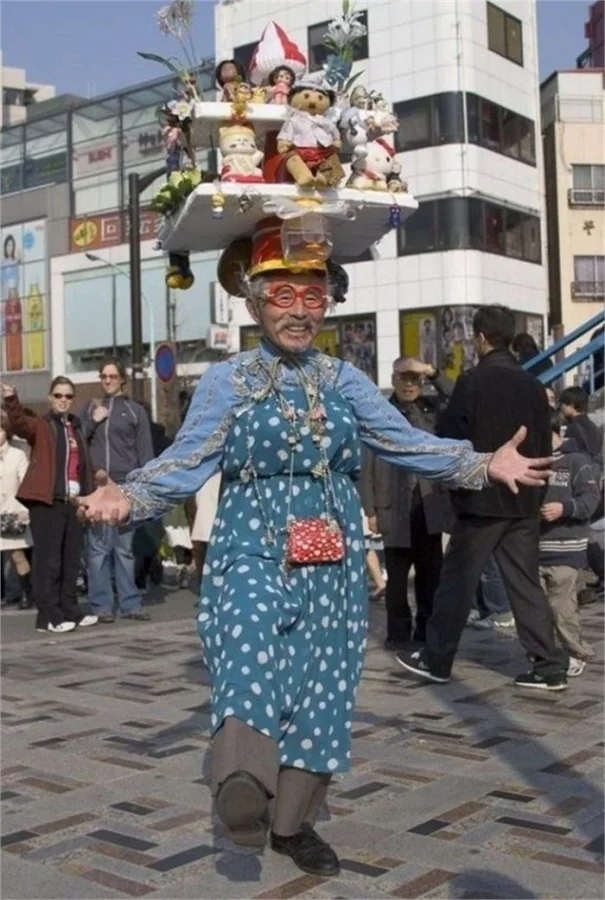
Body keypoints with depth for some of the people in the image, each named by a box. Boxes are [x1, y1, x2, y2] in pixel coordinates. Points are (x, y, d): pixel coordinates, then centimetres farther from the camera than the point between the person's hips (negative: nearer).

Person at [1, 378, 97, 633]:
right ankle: (48, 616, -2)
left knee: (71, 560, 11)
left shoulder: (77, 428, 19)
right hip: (46, 502, -6)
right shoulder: (41, 425, 2)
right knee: (48, 560, -6)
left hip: (74, 502, 6)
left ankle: (70, 610, 20)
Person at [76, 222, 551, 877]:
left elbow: (408, 444, 9)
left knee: (320, 687, 7)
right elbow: (184, 463, -8)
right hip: (253, 551, -3)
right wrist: (126, 497, -26)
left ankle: (294, 822, 23)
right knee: (252, 656, -30)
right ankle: (244, 789, -38)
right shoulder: (226, 381, -1)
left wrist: (486, 464, 0)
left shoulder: (344, 380, 9)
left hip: (331, 562, 4)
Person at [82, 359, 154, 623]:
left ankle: (130, 603, 7)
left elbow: (145, 452, 5)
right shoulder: (91, 408, 15)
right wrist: (93, 421, -2)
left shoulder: (135, 410, 8)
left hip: (126, 486, -1)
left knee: (124, 547, 2)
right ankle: (102, 605, 3)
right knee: (98, 546, -1)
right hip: (96, 486, 1)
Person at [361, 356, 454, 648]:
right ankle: (398, 632, 14)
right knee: (397, 575, 4)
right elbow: (367, 465, -1)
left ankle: (427, 631, 17)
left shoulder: (432, 406, 10)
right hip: (395, 506, -3)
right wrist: (370, 510, -5)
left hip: (430, 503, 3)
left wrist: (434, 373, -12)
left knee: (430, 572, 8)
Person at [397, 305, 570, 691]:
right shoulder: (533, 386, 6)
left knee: (457, 580, 5)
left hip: (481, 501, -5)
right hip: (524, 503, 5)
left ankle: (436, 659, 14)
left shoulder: (473, 381, -11)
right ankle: (550, 666, 8)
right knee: (526, 583, 9)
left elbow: (448, 437, -8)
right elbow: (545, 446, 11)